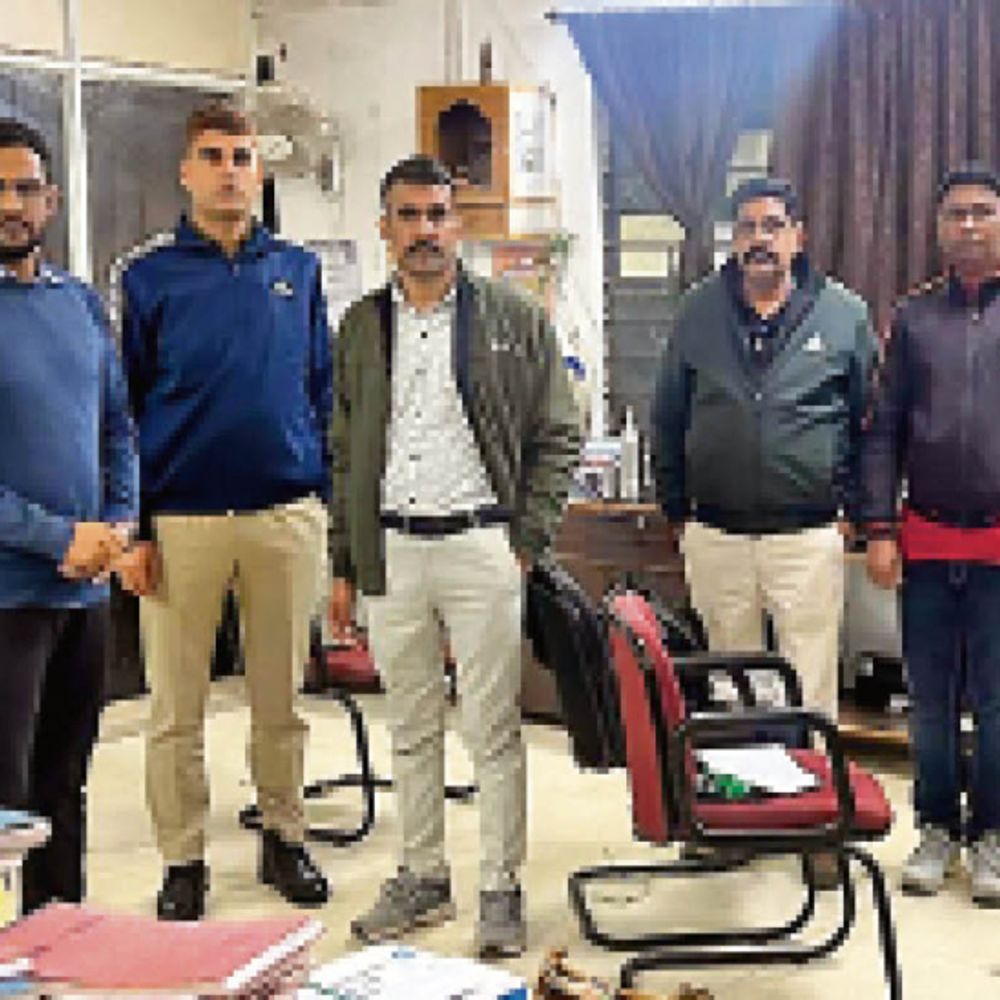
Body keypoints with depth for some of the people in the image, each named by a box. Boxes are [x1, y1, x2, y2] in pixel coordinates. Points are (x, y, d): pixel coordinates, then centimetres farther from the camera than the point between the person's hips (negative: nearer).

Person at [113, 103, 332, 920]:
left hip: (288, 514, 2)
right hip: (182, 517, -2)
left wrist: (327, 498, 8)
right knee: (178, 707, 5)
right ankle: (183, 861, 18)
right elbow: (124, 407, 0)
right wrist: (133, 529, -5)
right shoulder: (149, 275, 0)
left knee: (281, 698, 12)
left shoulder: (297, 269, 8)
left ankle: (285, 838, 27)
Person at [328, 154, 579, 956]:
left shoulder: (514, 319, 1)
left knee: (494, 731, 1)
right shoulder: (362, 327, 11)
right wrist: (344, 565, 9)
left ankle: (501, 888, 13)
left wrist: (527, 541, -7)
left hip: (480, 546, -3)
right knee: (411, 730, 12)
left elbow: (556, 437, 1)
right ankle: (423, 877, 25)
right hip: (390, 551, 4)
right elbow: (346, 454, 13)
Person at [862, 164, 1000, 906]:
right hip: (928, 540, 2)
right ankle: (938, 829, 23)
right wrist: (880, 529, 1)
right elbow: (885, 431, 9)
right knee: (930, 699, 9)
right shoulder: (915, 316, 9)